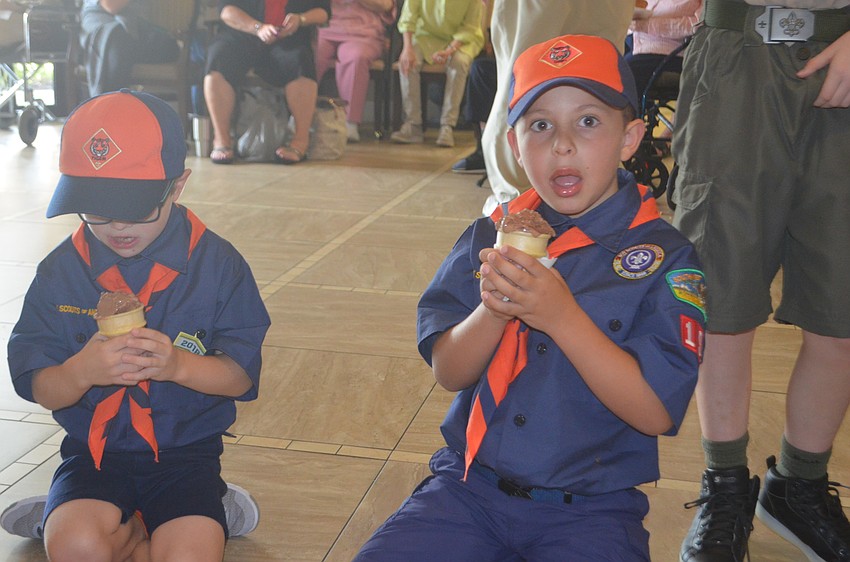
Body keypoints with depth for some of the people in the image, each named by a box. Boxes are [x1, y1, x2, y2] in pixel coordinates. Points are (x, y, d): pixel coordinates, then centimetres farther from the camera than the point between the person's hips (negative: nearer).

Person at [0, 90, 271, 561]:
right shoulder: (61, 271, -2)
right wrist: (81, 371, -25)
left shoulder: (217, 263, -6)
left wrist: (178, 364, -26)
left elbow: (240, 375, -6)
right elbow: (40, 390, -2)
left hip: (186, 452, -1)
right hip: (93, 451, 2)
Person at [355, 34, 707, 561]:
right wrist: (491, 311, -20)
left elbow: (656, 413, -14)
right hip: (471, 483, 3)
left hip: (589, 509, -2)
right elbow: (448, 373, 0)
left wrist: (562, 317, -24)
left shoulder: (665, 255, -7)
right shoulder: (491, 236, 2)